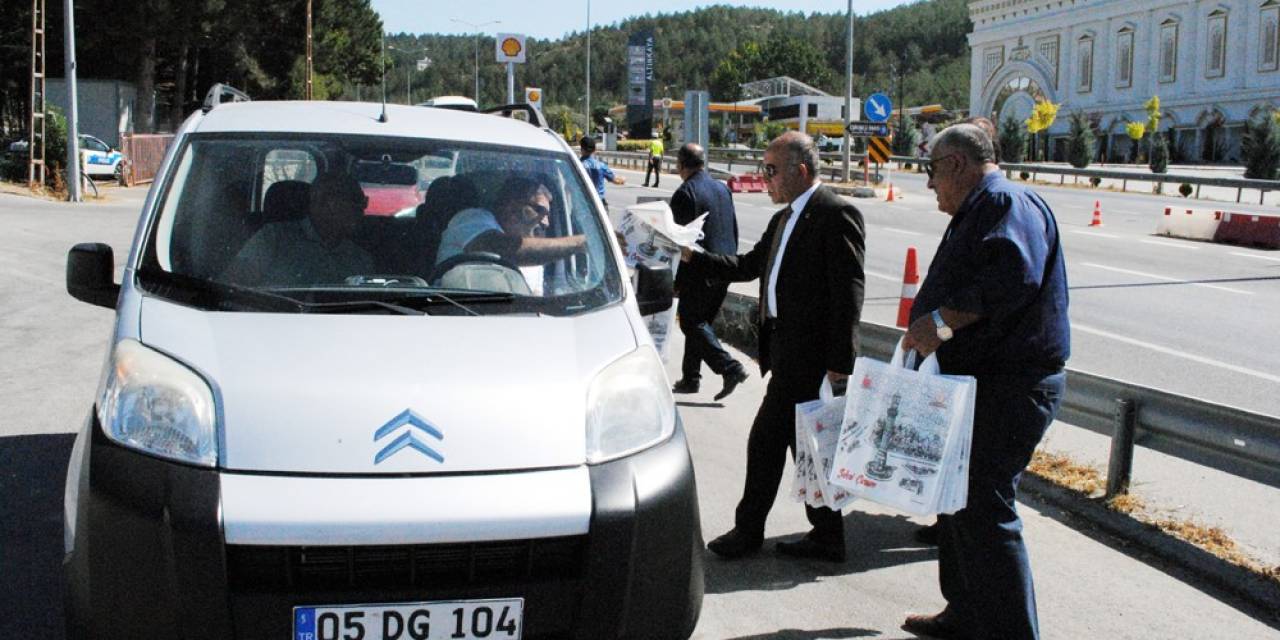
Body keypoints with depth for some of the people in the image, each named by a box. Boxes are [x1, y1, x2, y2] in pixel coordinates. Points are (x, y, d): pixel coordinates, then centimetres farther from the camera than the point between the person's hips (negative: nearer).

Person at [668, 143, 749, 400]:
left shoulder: (685, 193, -15)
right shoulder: (722, 188, 9)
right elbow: (734, 229, 14)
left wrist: (677, 280, -11)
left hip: (700, 271, -8)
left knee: (691, 322, 0)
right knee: (700, 322, 16)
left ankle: (729, 367, -11)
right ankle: (690, 378, 22)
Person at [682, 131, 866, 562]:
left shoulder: (836, 215, -13)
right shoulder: (784, 219, 17)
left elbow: (848, 292, -17)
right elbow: (748, 267, 21)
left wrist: (840, 362, -20)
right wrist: (692, 257, 11)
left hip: (808, 353, -9)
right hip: (787, 348, 9)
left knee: (767, 439, -3)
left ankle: (748, 531, 11)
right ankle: (827, 536, 22)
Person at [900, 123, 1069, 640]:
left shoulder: (1006, 203, -15)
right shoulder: (978, 211, 21)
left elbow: (1015, 276, -33)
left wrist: (946, 318, -34)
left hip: (1006, 389, -11)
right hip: (975, 382, 11)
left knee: (982, 510, -9)